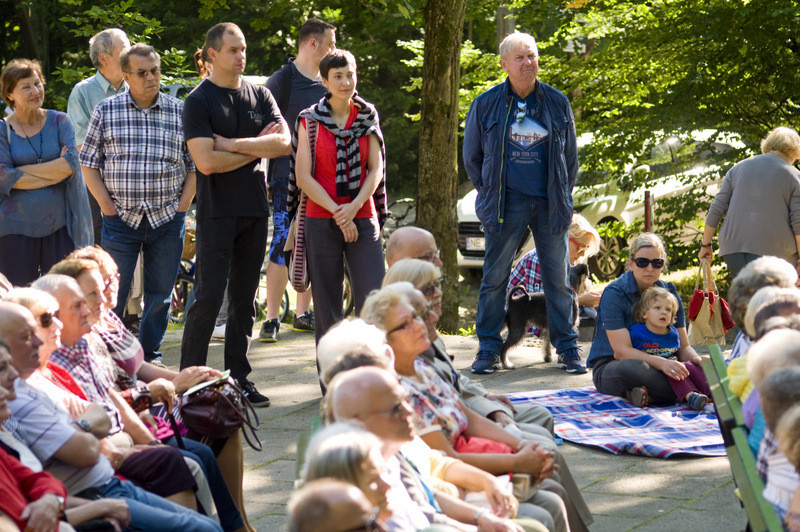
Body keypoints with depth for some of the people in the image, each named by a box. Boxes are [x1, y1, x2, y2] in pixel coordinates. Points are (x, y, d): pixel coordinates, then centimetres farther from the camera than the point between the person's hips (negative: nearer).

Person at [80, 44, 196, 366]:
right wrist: (108, 207, -3)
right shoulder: (106, 111, 2)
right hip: (121, 219, -1)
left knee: (160, 296, 8)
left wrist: (182, 206, -1)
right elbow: (89, 164, 4)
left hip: (167, 219, 1)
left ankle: (150, 359, 22)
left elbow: (195, 166, 8)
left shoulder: (181, 112, 4)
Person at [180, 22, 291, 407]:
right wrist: (257, 148, -6)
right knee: (208, 296, -7)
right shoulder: (198, 101, -4)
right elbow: (206, 162, -15)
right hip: (216, 212, -5)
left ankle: (238, 378, 14)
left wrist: (233, 143, -10)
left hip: (255, 209, 5)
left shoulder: (259, 95, 12)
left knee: (244, 298, 8)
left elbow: (284, 143, -2)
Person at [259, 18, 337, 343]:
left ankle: (302, 314, 19)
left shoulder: (326, 84, 15)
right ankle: (272, 319, -3)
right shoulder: (282, 80, -5)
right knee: (284, 246, -8)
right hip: (288, 178, -6)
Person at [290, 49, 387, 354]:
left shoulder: (368, 118, 9)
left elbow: (376, 170, 5)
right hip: (321, 220, -1)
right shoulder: (310, 121, 3)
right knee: (326, 304, 2)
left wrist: (353, 208, -11)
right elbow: (303, 177, -3)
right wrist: (336, 212, -11)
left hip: (362, 219, 1)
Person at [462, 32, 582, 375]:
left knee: (558, 278, 4)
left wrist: (563, 197, 10)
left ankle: (567, 347, 12)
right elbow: (472, 156, 12)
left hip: (550, 203, 1)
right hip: (506, 203, -1)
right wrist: (489, 193, 9)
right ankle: (488, 348, 9)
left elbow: (570, 155, 15)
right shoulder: (486, 104, 2)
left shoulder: (557, 103, 7)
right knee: (494, 278, 1)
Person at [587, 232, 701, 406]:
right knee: (632, 367, -42)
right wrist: (661, 363, -38)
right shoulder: (614, 294, -12)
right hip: (609, 366, -5)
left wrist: (698, 360, -21)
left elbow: (684, 346, 5)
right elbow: (622, 351, -21)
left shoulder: (669, 292, 6)